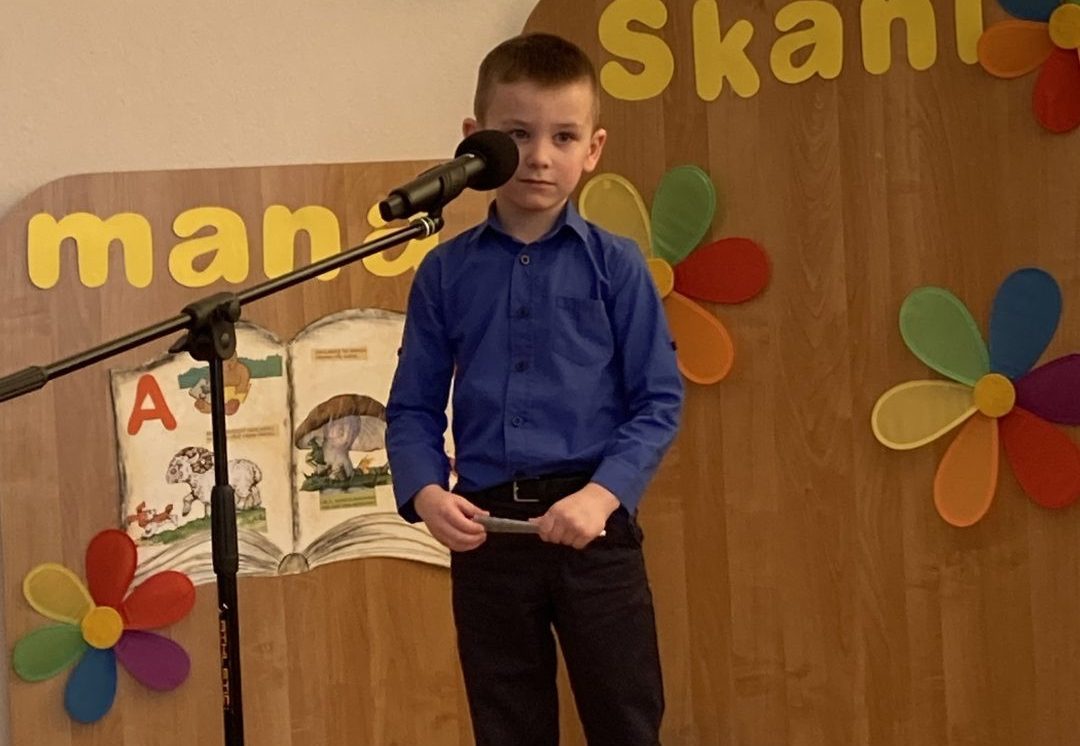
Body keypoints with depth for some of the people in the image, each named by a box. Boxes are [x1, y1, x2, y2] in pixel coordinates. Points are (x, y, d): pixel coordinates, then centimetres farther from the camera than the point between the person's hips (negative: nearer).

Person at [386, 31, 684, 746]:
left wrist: (603, 494, -16)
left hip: (592, 523, -2)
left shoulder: (616, 264, -1)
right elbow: (413, 407, 5)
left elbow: (659, 402, -2)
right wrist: (426, 492, -13)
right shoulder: (446, 272, 4)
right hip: (486, 528, 2)